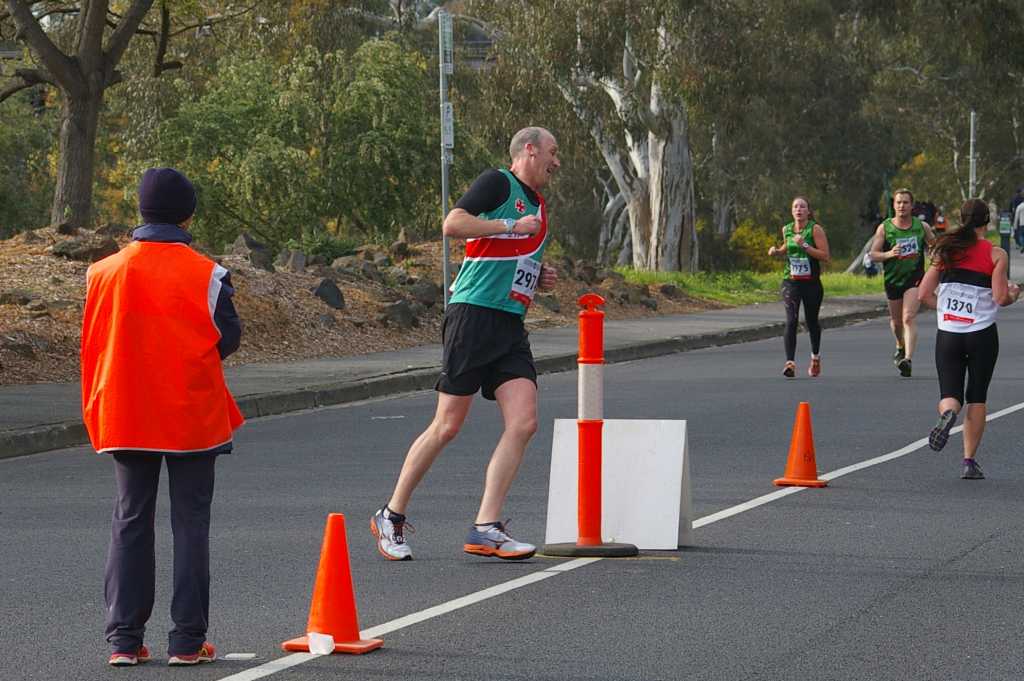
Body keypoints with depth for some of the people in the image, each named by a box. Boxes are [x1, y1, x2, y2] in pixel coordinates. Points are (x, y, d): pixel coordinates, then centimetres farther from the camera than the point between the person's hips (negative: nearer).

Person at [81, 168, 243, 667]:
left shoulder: (105, 271, -2)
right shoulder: (206, 274, -10)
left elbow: (93, 342, 6)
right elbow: (227, 339, -3)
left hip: (125, 416, 2)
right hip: (192, 417, -2)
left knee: (130, 522, 9)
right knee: (190, 522, 5)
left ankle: (124, 638, 6)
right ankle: (187, 640, 3)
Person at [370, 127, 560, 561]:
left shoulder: (538, 205, 23)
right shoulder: (498, 183, -3)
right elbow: (453, 224, -17)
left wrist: (540, 278, 15)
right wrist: (511, 226, -14)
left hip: (511, 325, 8)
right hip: (474, 312, -8)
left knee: (524, 422, -8)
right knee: (447, 427, -5)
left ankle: (485, 529, -8)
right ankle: (391, 517, 9)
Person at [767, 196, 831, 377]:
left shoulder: (815, 229, -7)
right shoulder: (786, 230, 5)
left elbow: (825, 256, -14)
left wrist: (805, 246, -22)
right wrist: (777, 251, 6)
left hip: (812, 283, -2)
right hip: (791, 282, 2)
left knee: (811, 321, 13)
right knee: (791, 321, -16)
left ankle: (815, 356, 40)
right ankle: (790, 362, -23)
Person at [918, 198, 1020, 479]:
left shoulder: (946, 251, 5)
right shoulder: (996, 254, -5)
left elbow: (924, 294, 3)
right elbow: (1000, 298, -11)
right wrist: (1014, 294, 11)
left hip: (947, 333, 2)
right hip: (982, 334, -2)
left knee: (950, 394, 8)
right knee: (977, 398, 10)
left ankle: (948, 413, -28)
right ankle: (969, 461, 7)